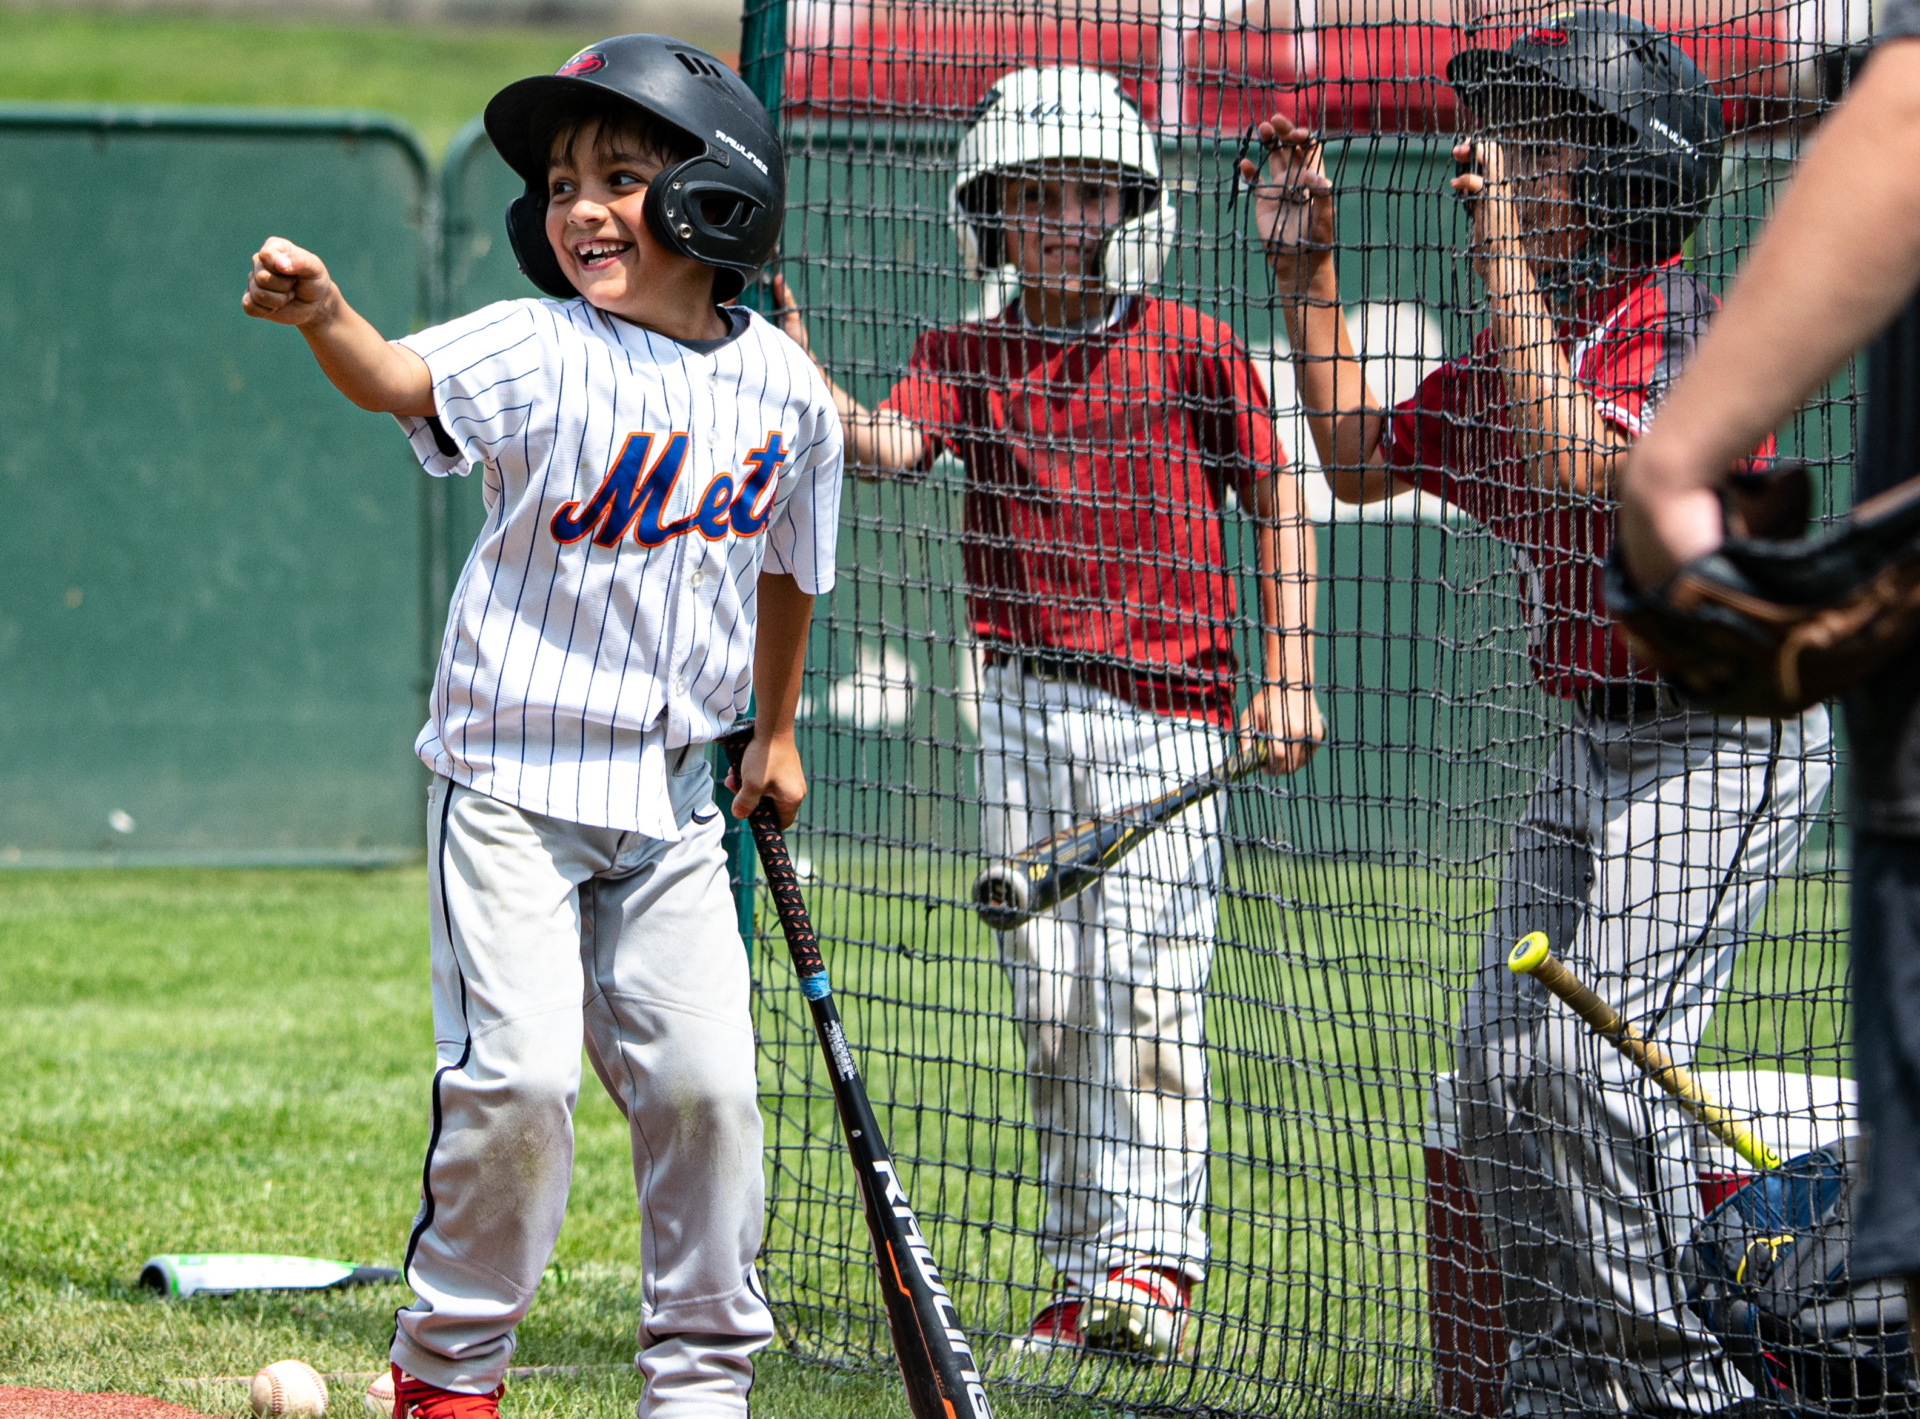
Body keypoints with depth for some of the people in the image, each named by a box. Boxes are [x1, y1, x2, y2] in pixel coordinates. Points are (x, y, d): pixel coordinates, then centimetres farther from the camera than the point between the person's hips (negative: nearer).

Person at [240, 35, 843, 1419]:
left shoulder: (783, 386, 1)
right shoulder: (543, 353, -12)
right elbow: (404, 378, -32)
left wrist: (777, 731, 26)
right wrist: (326, 319, -52)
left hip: (669, 788, 4)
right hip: (514, 772, -4)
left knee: (704, 1082, 0)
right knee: (517, 1079, -12)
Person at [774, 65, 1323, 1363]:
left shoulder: (1194, 352, 0)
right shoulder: (970, 356, 8)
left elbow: (1278, 508, 3)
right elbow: (886, 444, -11)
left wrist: (1288, 676, -5)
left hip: (1164, 706, -4)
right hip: (1026, 707, 4)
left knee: (1142, 981, -13)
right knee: (1050, 1002, 7)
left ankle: (1152, 1256, -14)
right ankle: (1081, 1276, 13)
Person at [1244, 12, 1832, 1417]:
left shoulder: (1679, 324, -17)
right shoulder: (1523, 337, 10)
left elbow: (1577, 463, -34)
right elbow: (1361, 458, 22)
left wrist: (1506, 251, -28)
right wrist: (1307, 272, 15)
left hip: (1727, 739, -10)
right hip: (1596, 742, 10)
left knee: (1595, 1057, -19)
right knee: (1505, 1066, 8)